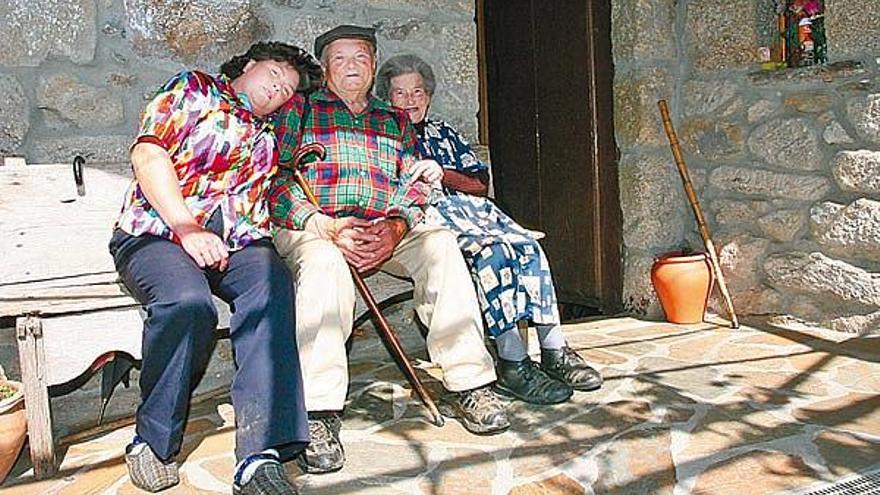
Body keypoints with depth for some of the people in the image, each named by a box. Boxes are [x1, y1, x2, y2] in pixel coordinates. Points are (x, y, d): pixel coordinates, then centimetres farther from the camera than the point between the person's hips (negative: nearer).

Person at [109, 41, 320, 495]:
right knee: (187, 300, -35)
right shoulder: (195, 89, 14)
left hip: (235, 242, 4)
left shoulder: (268, 137, 29)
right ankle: (153, 442, -12)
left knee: (271, 285, -31)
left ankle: (261, 455, -38)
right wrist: (187, 230, -12)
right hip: (157, 232, -3)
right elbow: (148, 154, -1)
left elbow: (273, 201, 20)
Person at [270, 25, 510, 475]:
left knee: (440, 242, -26)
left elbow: (413, 184, 13)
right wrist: (328, 227, -16)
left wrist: (396, 226, -11)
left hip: (385, 230, 3)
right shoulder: (299, 110, 15)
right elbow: (278, 183, 1)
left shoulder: (395, 121, 25)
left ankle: (469, 386, -25)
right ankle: (319, 413, -37)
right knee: (324, 262, -37)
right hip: (313, 226, -2)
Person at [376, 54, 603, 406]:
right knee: (490, 254, -33)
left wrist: (442, 174, -1)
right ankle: (513, 364, -33)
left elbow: (481, 183, 17)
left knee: (528, 247, -24)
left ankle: (554, 351, -25)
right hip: (429, 218, -5)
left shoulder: (443, 132, 28)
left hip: (473, 207, 5)